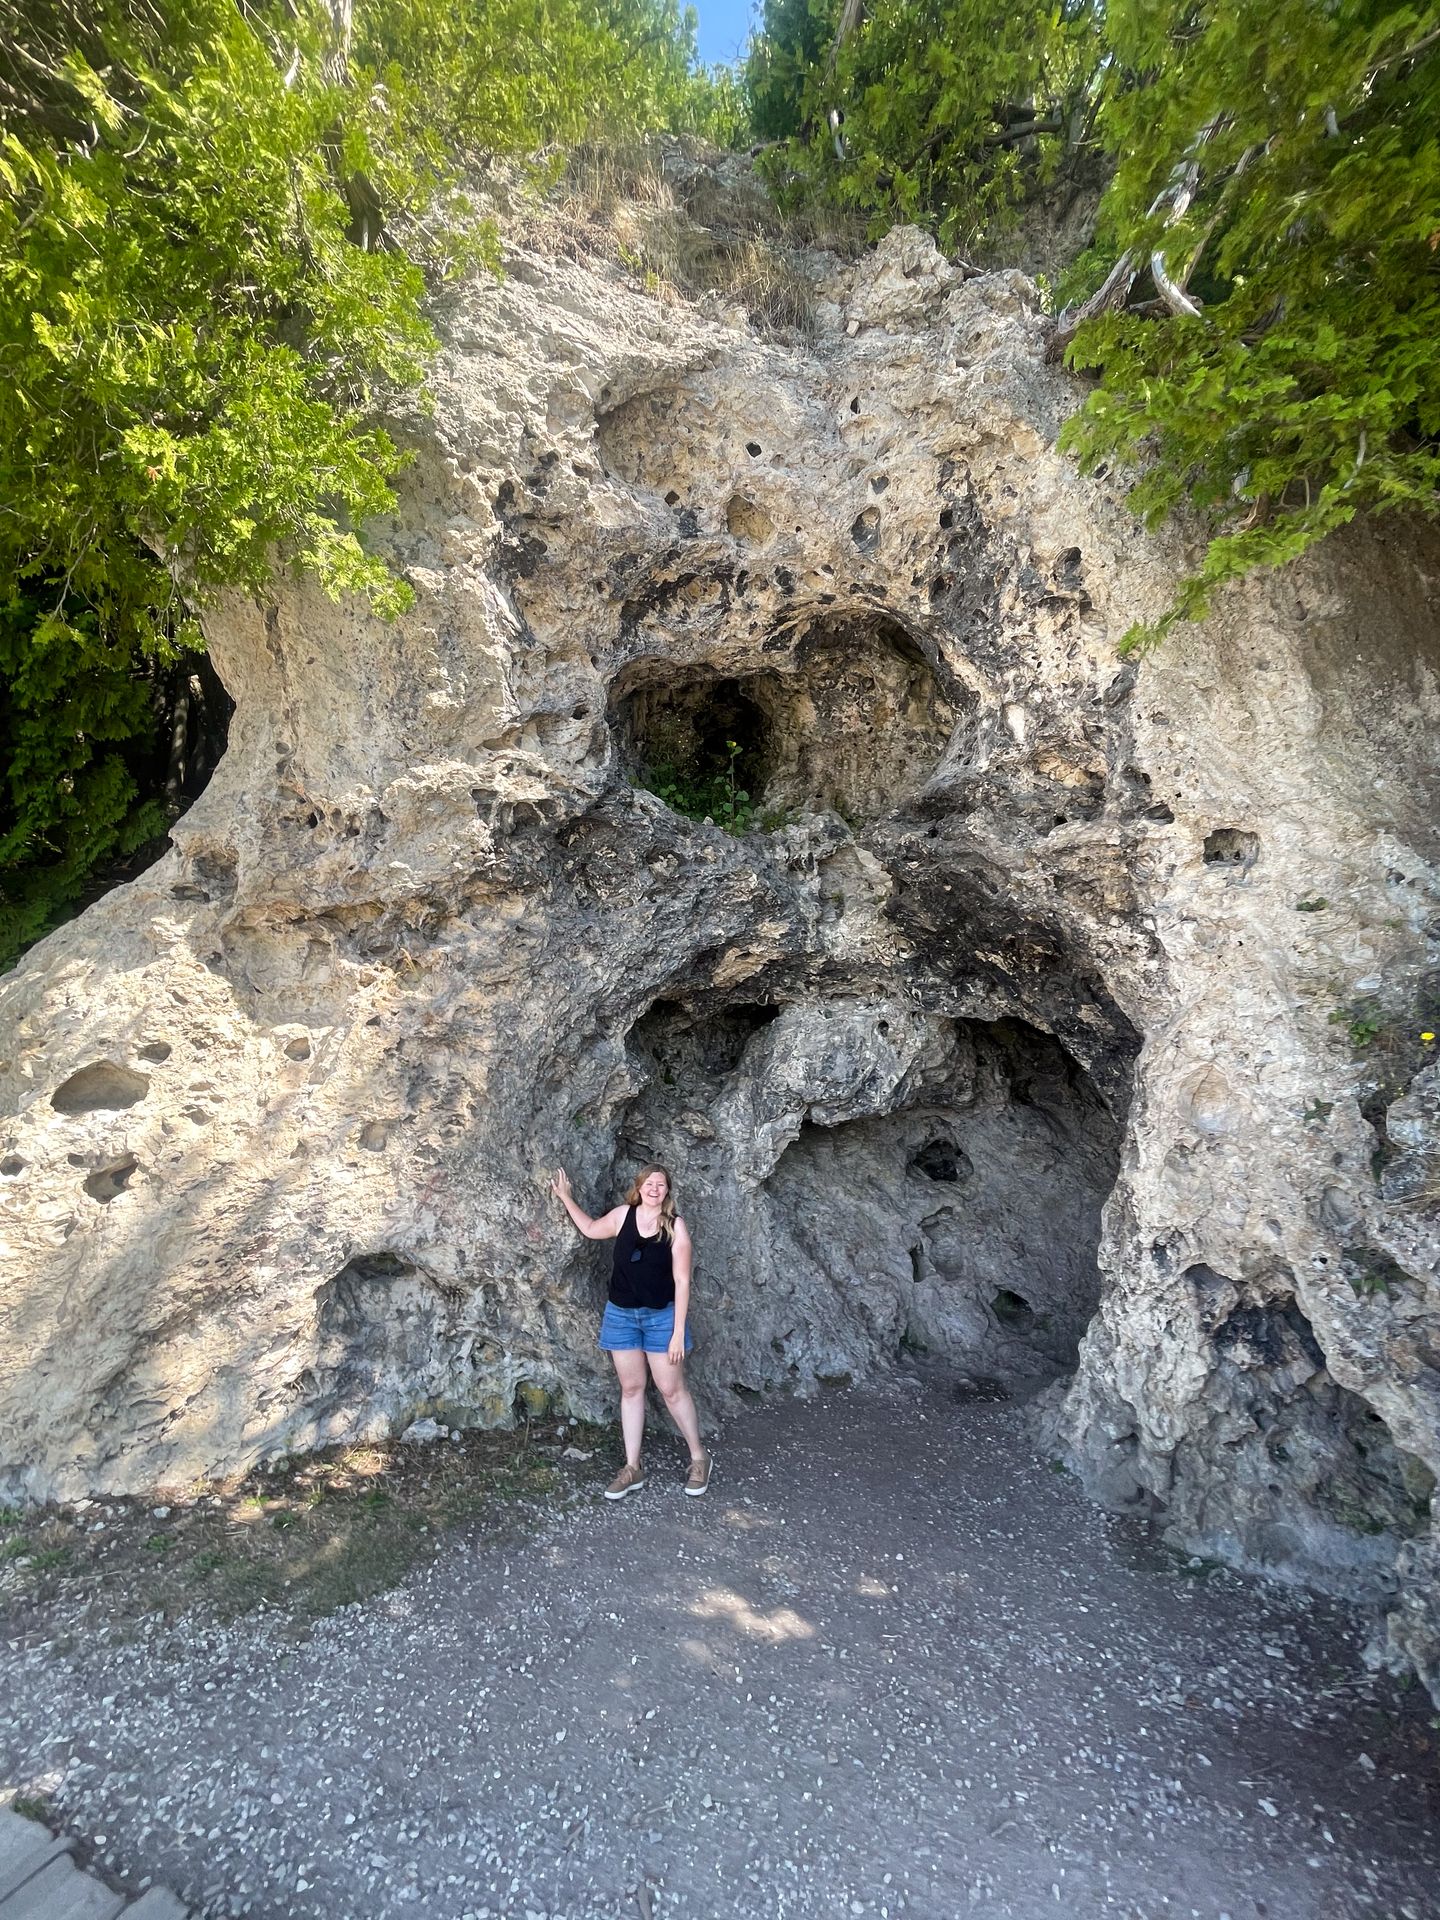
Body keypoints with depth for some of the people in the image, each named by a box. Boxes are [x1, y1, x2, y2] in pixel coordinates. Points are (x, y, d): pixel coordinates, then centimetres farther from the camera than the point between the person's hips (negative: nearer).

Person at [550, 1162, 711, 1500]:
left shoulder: (675, 1226, -12)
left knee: (672, 1389, 4)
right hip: (621, 1315, 3)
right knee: (631, 1388, 11)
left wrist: (678, 1332, -13)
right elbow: (591, 1229, 17)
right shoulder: (623, 1215, -4)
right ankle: (632, 1468, 21)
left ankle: (699, 1458, 22)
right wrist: (565, 1198, 11)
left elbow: (682, 1281, -11)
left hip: (661, 1316, -3)